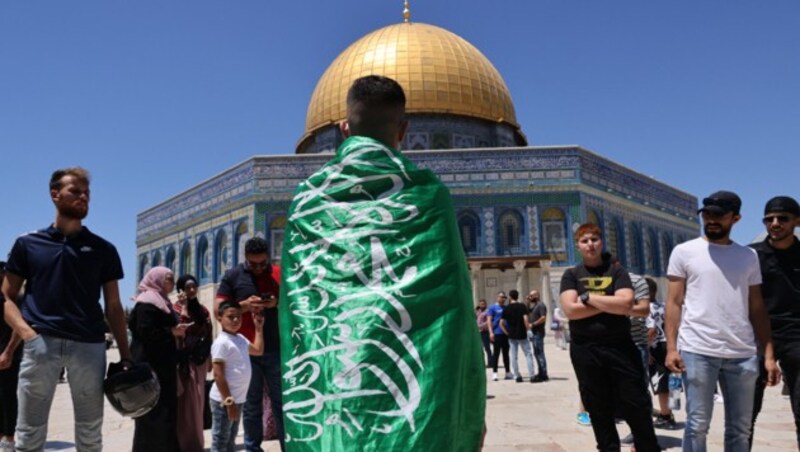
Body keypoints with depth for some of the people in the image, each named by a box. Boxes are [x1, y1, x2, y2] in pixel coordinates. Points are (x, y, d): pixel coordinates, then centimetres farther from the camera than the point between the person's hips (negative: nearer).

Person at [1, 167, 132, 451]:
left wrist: (125, 355, 3)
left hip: (89, 345, 1)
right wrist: (28, 333, -11)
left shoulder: (103, 249, 12)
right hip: (41, 343, -1)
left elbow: (113, 307, 11)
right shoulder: (28, 244, 10)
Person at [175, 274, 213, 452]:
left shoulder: (202, 310, 14)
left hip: (199, 361, 5)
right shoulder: (175, 308, -2)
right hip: (183, 361, -5)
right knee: (185, 403, -4)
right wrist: (184, 307, -16)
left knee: (197, 403, 10)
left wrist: (210, 359, 10)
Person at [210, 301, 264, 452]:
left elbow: (258, 350, 27)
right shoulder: (221, 342, -16)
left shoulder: (241, 339, 10)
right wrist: (228, 401, -20)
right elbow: (218, 375, -20)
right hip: (223, 400, -9)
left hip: (238, 398, 9)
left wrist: (259, 328, 20)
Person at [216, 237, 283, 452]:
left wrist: (278, 303, -12)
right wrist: (244, 305, -17)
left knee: (282, 402, 7)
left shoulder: (279, 274, 6)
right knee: (251, 405, 7)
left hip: (276, 349, 1)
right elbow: (218, 309, -1)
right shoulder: (232, 276, 3)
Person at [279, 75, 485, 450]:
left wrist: (297, 405, 13)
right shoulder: (426, 193, -3)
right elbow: (451, 304, -5)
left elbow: (293, 308, 6)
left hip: (325, 376, 3)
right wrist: (470, 413, 3)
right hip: (410, 379, -2)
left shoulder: (307, 198, 5)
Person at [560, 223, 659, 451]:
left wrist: (588, 297, -10)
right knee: (599, 411, 11)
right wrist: (610, 305, -10)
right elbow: (571, 310, -12)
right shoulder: (571, 275, 4)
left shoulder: (617, 271, 4)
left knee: (636, 407, 4)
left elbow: (626, 304, -13)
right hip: (586, 351, 1)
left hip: (620, 347, 0)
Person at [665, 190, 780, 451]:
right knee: (697, 425, 1)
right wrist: (671, 347, -9)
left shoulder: (749, 256, 13)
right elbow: (674, 303, 1)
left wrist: (769, 354, 5)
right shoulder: (684, 252, 4)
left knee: (740, 429, 10)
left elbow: (757, 308, 12)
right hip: (697, 351, -3)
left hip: (742, 354, 4)